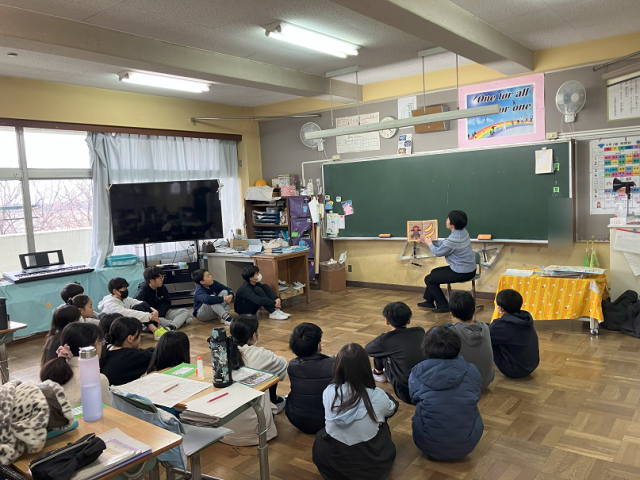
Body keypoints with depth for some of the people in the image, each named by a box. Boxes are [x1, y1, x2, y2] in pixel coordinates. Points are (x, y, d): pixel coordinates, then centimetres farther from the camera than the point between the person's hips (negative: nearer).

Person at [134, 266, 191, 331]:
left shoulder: (162, 288, 3)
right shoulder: (141, 293, -14)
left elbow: (166, 302, 8)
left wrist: (158, 313, -12)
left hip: (162, 314, 6)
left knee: (185, 311, -9)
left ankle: (171, 327, -42)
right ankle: (182, 320, -30)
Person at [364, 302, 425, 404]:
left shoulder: (387, 339, -10)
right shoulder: (420, 331, 3)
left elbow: (367, 349, 8)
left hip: (406, 394, -5)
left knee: (380, 350, 8)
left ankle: (378, 373, 35)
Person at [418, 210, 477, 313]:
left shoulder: (454, 239, -28)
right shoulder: (463, 232, 0)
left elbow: (438, 252, -11)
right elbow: (444, 244, 12)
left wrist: (429, 243, 7)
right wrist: (431, 241, 12)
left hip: (462, 273, -10)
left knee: (429, 279, 1)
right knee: (434, 272, 24)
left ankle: (443, 306, 9)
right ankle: (429, 301, 33)